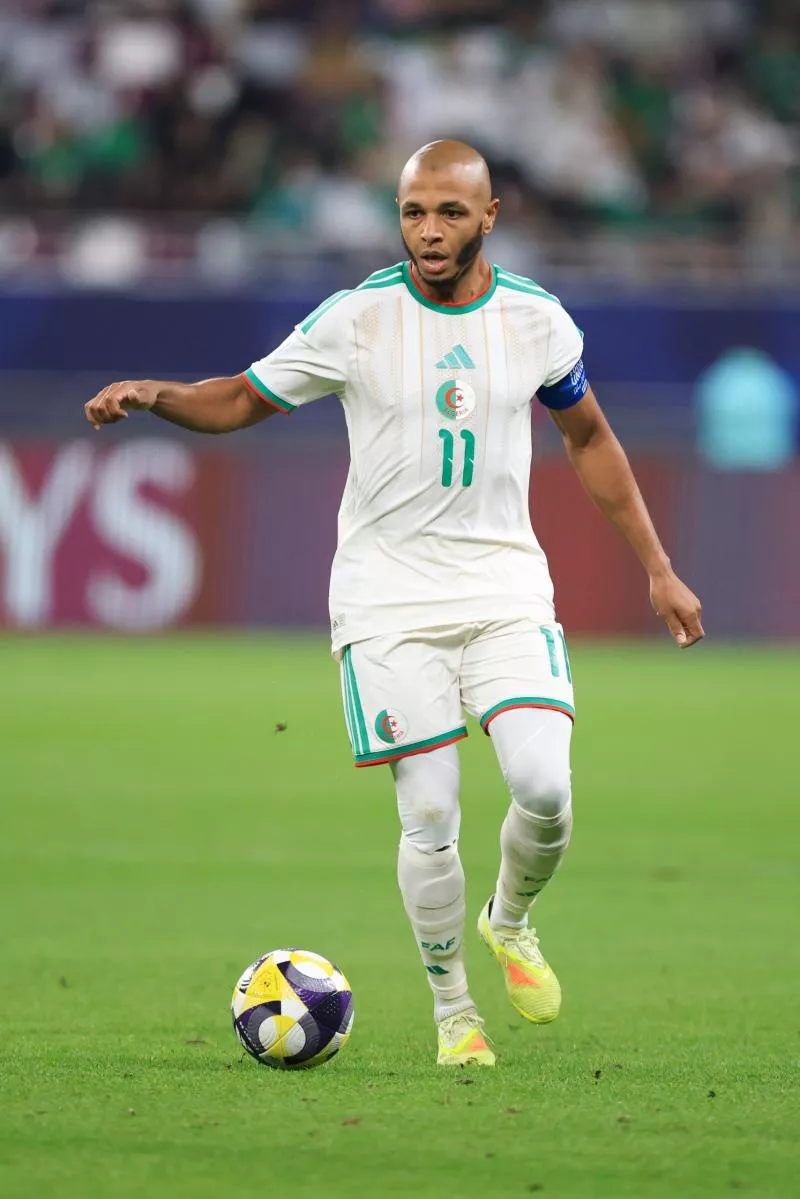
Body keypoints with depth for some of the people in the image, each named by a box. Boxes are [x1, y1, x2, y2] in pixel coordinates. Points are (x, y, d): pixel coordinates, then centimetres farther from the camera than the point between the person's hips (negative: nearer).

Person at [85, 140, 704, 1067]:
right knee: (430, 818, -7)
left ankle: (510, 922, 17)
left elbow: (590, 441, 15)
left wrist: (658, 569, 15)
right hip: (389, 592, -2)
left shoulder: (536, 321, 0)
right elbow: (242, 399, 5)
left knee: (545, 789, -15)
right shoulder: (357, 320, -7)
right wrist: (152, 394, -15)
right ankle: (452, 1008, 13)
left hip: (505, 582, 2)